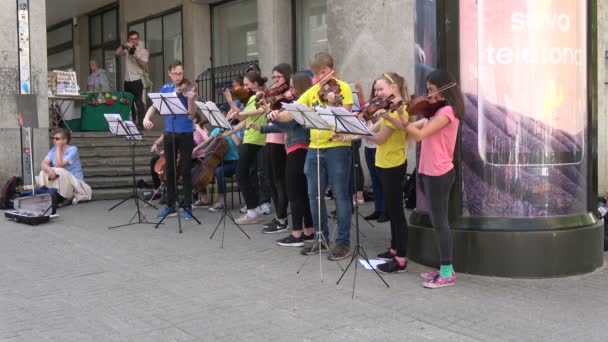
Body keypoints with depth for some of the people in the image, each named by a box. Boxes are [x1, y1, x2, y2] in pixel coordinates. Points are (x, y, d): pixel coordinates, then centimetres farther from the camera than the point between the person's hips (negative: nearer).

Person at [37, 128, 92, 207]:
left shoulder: (72, 150, -14)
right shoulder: (53, 150, 3)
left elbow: (59, 165, -25)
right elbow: (43, 164, -11)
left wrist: (58, 148, -19)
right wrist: (49, 170, -34)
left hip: (76, 182, -5)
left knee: (59, 171, -31)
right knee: (44, 172, -16)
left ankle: (69, 198, -13)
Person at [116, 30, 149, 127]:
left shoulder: (143, 51, 2)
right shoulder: (127, 49, 14)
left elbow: (144, 66, -9)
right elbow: (117, 53, -2)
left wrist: (135, 56, -20)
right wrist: (124, 45, -16)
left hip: (137, 80, -5)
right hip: (127, 80, 5)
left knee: (138, 101, -14)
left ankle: (141, 122, -15)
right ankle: (134, 121, 19)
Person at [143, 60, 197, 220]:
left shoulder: (188, 89, -7)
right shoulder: (165, 89, 6)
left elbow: (191, 116, -14)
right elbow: (154, 106, 6)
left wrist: (190, 99, -31)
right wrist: (146, 118, -13)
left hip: (186, 134, -4)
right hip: (169, 133, 4)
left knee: (186, 170, -3)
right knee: (170, 170, 9)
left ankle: (187, 207, 4)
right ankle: (171, 206, 19)